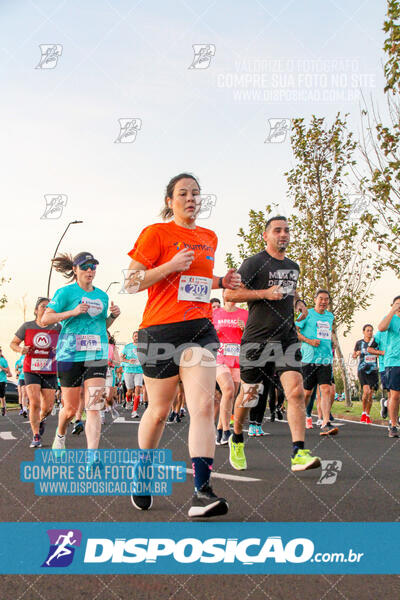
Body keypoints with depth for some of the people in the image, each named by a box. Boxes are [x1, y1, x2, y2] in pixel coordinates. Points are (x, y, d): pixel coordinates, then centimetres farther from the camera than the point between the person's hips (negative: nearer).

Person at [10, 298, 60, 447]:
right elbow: (13, 343, 8)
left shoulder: (57, 327, -1)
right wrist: (20, 349, -14)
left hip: (49, 372, 1)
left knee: (48, 407, 1)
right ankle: (36, 437, -1)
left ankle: (41, 419, 38)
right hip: (31, 371, -1)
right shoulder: (27, 326, -2)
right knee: (34, 403, -15)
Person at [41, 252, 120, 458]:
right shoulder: (65, 292, 0)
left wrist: (113, 316, 4)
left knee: (94, 406, -11)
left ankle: (92, 456, -15)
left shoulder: (102, 295, 15)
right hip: (70, 355, -3)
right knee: (71, 408, 6)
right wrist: (73, 312, -16)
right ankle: (60, 434, 39)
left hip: (97, 356, 3)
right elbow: (45, 319, -5)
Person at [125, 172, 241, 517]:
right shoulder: (156, 233, -1)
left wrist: (221, 282, 10)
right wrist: (171, 265, -17)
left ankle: (202, 493, -16)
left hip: (200, 329, 4)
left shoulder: (210, 238, 16)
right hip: (160, 330, -4)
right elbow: (131, 282, -5)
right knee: (159, 410, 7)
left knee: (204, 405, -13)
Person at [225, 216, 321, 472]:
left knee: (296, 390, -13)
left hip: (287, 337, 4)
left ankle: (299, 453, -13)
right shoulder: (254, 263, -5)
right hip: (257, 338, -4)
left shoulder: (293, 266, 16)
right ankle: (237, 439, 34)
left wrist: (298, 301, 14)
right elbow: (230, 294, -10)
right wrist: (264, 293, -18)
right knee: (249, 394, 7)